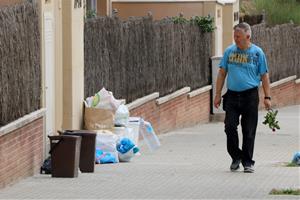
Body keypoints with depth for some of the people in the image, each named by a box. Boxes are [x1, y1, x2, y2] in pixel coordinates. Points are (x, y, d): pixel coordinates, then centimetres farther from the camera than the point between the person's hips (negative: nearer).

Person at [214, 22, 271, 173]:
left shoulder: (257, 53, 1)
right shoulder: (229, 51, 6)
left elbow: (264, 76, 4)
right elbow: (222, 73, 10)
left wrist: (267, 97, -2)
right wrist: (218, 95, 6)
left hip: (250, 95, -2)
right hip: (232, 95, 2)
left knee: (249, 131, 2)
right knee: (230, 127, -5)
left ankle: (247, 162, 13)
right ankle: (236, 156, 14)